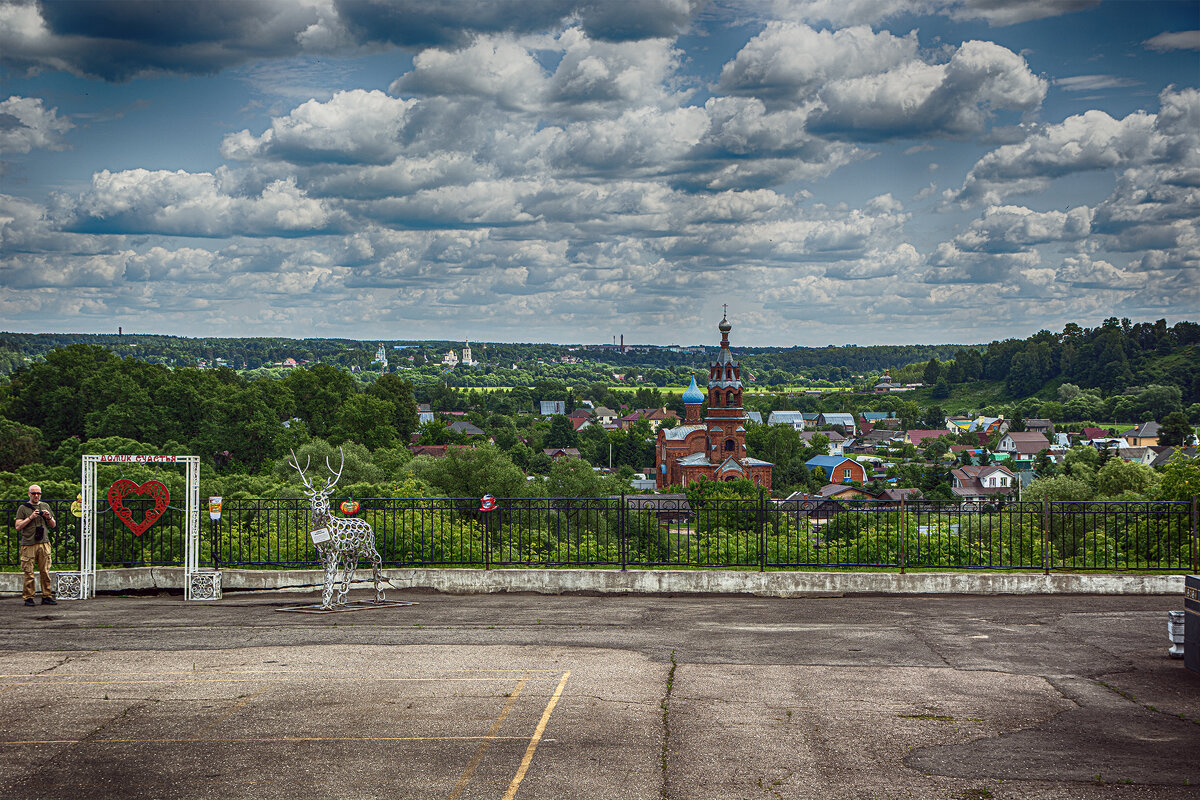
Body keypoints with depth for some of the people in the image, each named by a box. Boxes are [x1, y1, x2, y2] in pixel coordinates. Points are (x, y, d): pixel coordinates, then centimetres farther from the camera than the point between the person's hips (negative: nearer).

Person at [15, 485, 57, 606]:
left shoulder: (45, 506, 17)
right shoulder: (23, 508, 6)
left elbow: (53, 526, 21)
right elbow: (18, 526, -1)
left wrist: (49, 517, 1)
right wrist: (31, 517, -10)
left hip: (44, 543, 3)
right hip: (28, 544, -3)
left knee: (45, 572, 0)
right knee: (29, 572, -4)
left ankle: (47, 596, 5)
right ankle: (28, 597, 1)